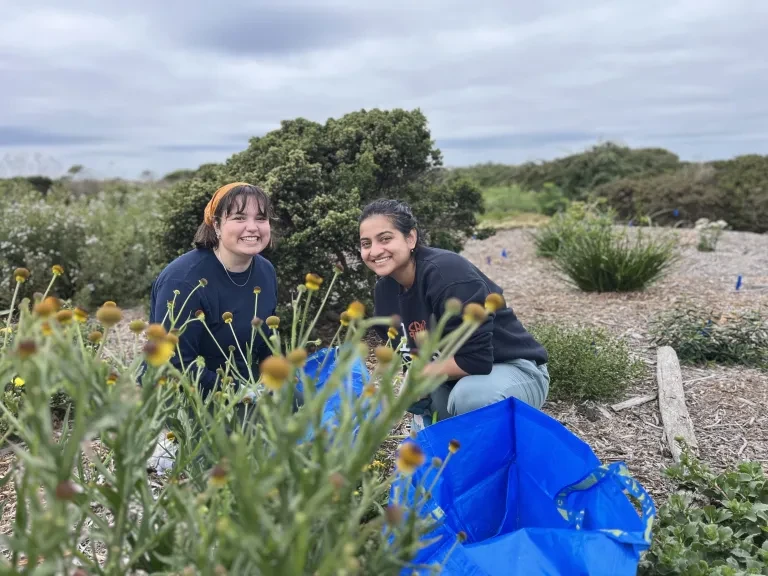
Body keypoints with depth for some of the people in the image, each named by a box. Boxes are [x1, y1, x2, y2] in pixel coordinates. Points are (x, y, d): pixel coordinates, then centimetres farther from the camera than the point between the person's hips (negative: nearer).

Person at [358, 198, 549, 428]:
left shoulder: (449, 275, -29)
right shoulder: (384, 289, -3)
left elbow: (475, 359, -30)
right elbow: (407, 351, 7)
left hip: (515, 370, -7)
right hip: (453, 378, 8)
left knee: (469, 396, -36)